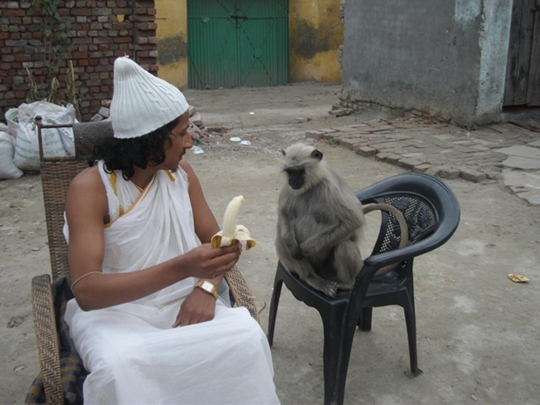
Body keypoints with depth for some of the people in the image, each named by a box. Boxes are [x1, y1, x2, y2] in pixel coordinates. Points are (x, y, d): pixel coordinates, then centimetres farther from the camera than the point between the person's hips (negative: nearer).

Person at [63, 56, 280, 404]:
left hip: (183, 300, 4)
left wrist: (206, 286, -18)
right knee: (119, 368, -37)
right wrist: (182, 267, -38)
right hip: (114, 309, -3)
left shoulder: (182, 172, 2)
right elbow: (86, 290, -25)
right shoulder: (90, 187, -15)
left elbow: (215, 240, 6)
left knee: (247, 338, -25)